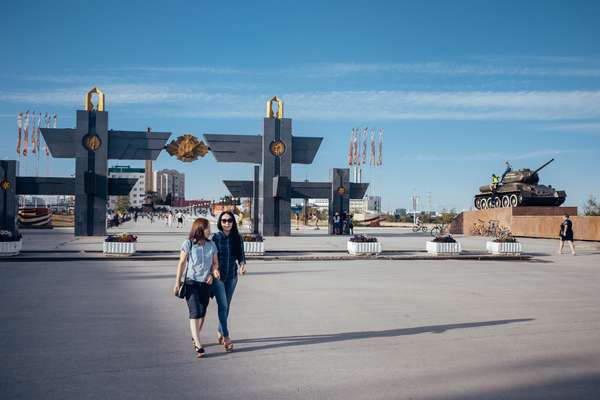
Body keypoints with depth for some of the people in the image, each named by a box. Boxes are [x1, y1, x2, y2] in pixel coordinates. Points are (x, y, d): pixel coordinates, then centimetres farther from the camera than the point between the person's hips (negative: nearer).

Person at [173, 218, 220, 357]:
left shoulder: (211, 245, 5)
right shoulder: (188, 244, -6)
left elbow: (215, 263, 12)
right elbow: (181, 263, -2)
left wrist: (213, 273, -9)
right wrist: (177, 282, -1)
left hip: (206, 283, 4)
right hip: (191, 282, -4)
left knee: (202, 313, 12)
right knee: (195, 313, -11)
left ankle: (195, 337, 35)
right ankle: (198, 346, -12)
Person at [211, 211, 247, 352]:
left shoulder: (237, 238, 1)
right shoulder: (215, 237, -8)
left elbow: (241, 255, 4)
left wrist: (242, 264, -17)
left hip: (232, 276, 4)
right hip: (217, 276, -4)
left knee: (227, 305, 13)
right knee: (222, 305, -10)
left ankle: (220, 332, 31)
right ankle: (226, 337, -8)